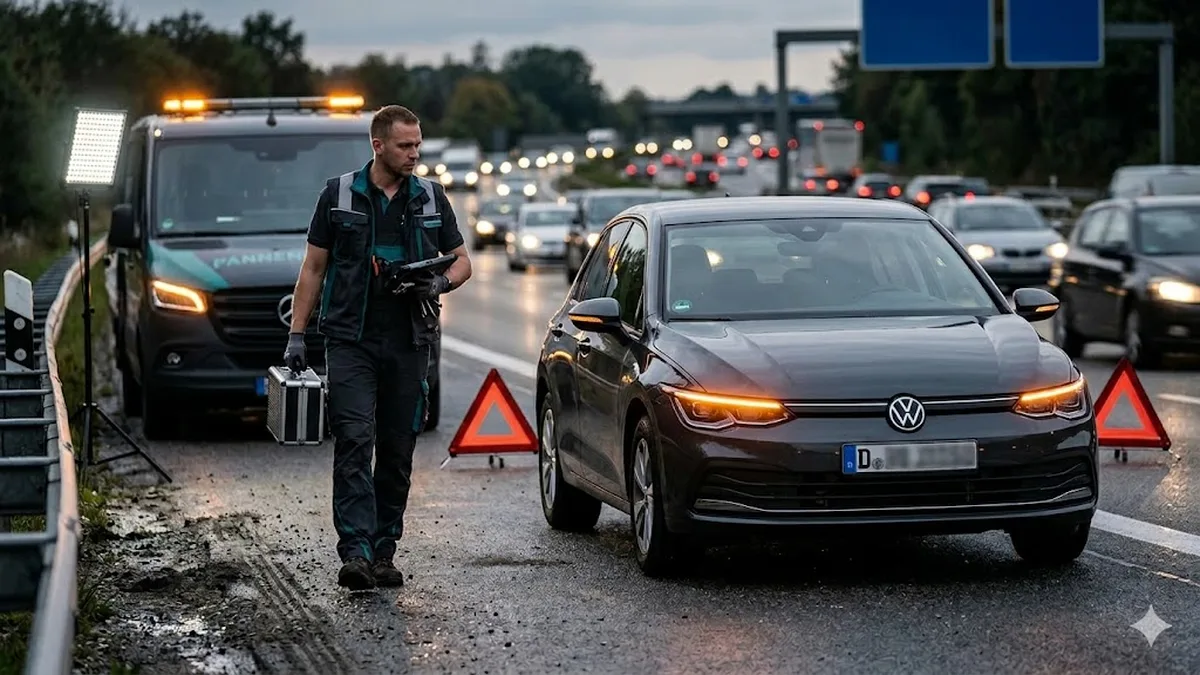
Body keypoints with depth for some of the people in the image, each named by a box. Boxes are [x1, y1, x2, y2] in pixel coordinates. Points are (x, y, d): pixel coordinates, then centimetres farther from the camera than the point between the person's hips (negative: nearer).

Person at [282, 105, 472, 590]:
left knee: (398, 451, 6)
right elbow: (313, 268, 7)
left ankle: (384, 554, 14)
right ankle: (355, 554, -20)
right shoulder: (338, 195, 3)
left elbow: (461, 260, 16)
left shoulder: (431, 199, 9)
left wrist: (440, 283, -8)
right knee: (354, 444, -13)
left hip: (409, 344, 3)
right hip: (351, 342, -3)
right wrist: (296, 335, 1)